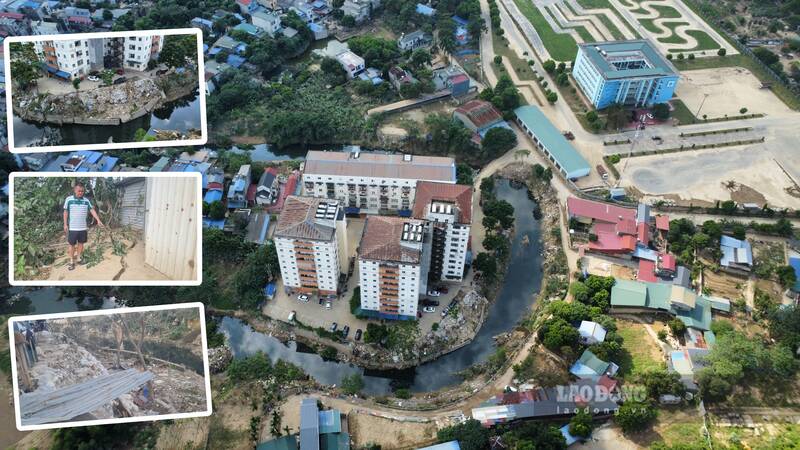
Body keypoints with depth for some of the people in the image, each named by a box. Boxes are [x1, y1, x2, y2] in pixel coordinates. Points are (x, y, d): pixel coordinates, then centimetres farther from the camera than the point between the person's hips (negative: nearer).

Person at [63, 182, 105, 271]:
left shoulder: (86, 200, 3)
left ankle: (79, 258, 26)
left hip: (83, 227, 3)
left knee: (81, 243, 12)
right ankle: (71, 261, 12)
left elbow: (92, 210, 0)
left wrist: (98, 220, -12)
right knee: (72, 244, 4)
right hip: (72, 227, -3)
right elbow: (65, 212, -1)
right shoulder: (69, 199, -5)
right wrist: (65, 224, -5)